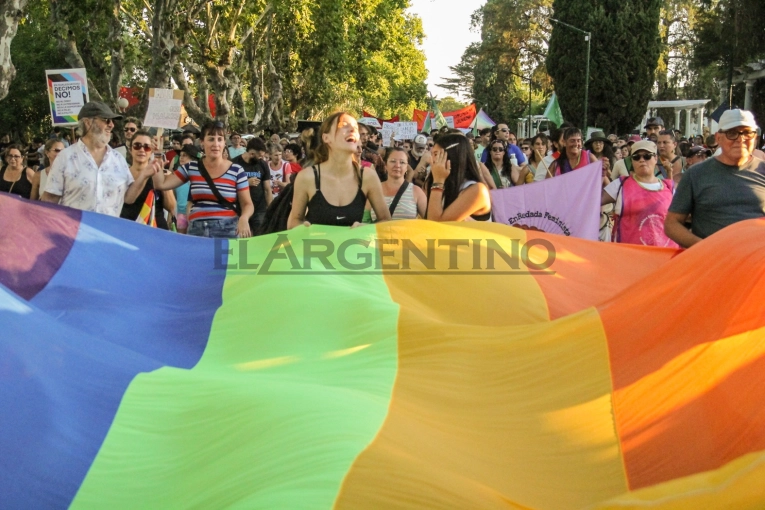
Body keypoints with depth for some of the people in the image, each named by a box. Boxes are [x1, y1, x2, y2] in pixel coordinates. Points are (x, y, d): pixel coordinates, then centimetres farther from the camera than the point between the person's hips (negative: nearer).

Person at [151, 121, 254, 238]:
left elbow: (247, 204, 2)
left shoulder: (236, 171, 0)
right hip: (196, 230, 2)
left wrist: (244, 218, -18)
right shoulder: (191, 168, 8)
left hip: (227, 230, -2)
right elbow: (161, 184, 10)